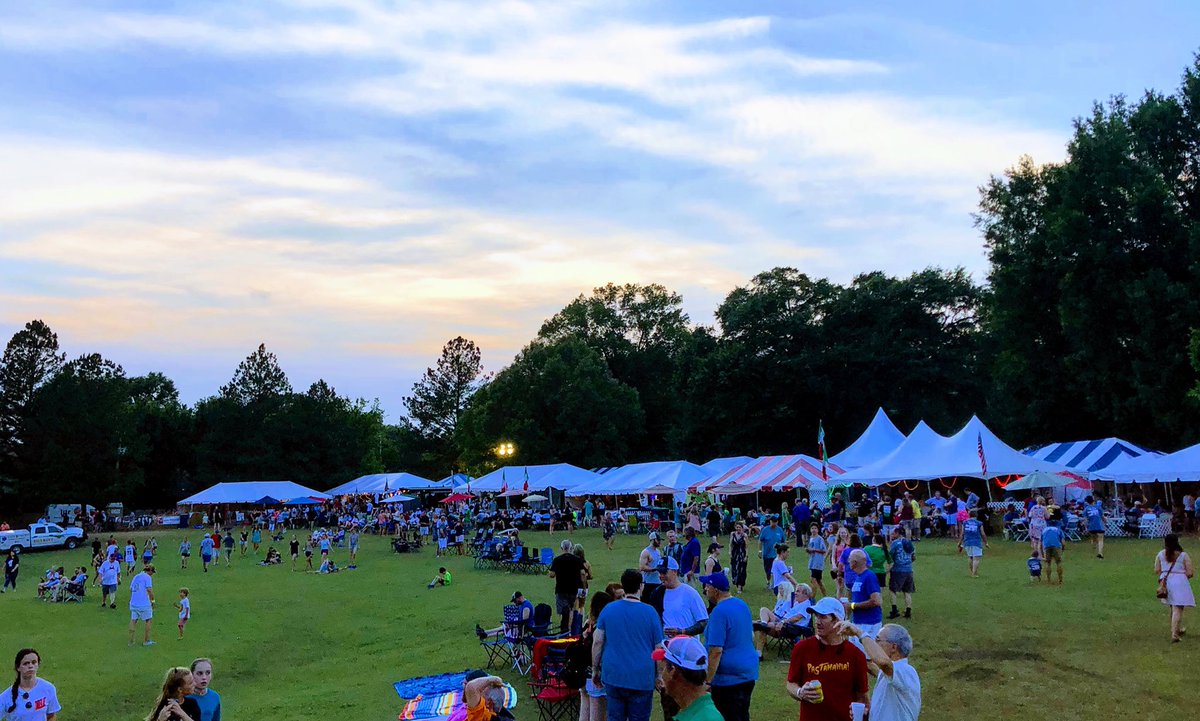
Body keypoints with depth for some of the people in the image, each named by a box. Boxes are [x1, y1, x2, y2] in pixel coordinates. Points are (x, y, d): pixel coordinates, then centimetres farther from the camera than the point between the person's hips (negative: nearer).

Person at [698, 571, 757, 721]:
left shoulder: (719, 612, -20)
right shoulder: (742, 604, 7)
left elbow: (716, 651, -23)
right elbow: (751, 637, 20)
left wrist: (707, 681, -19)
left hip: (729, 678, -9)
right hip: (749, 674, 9)